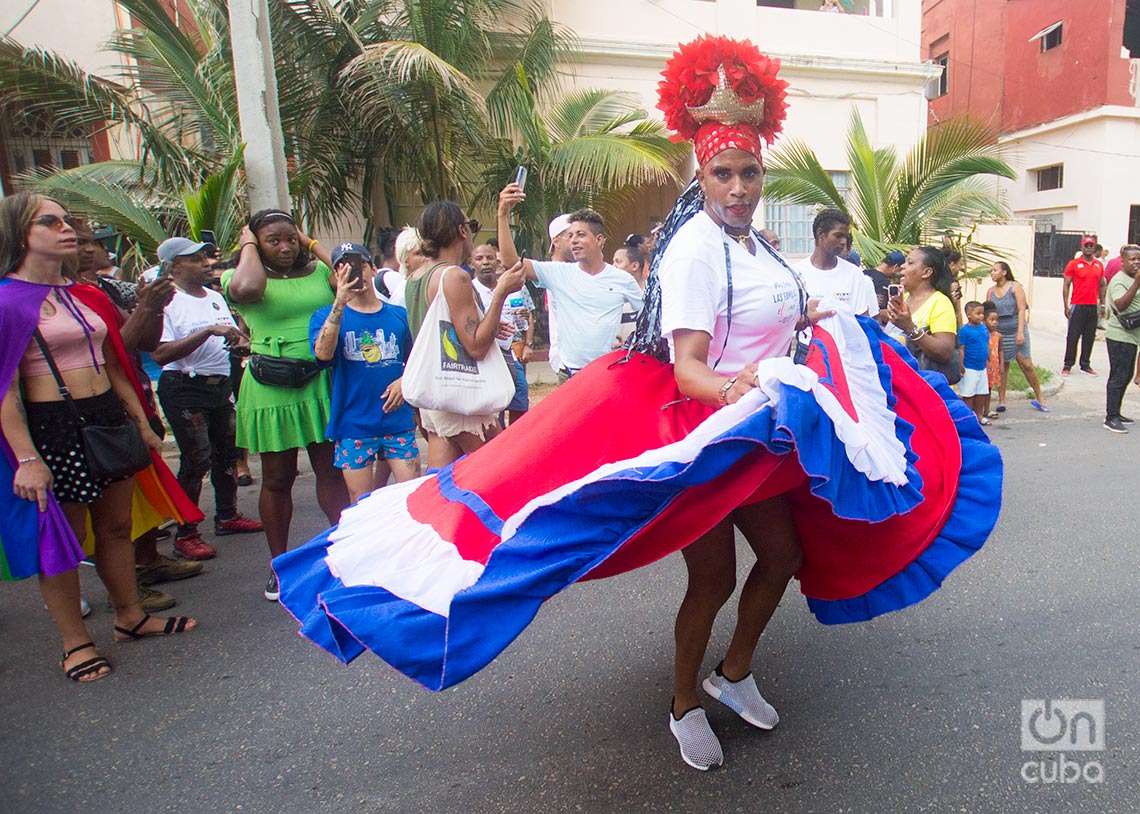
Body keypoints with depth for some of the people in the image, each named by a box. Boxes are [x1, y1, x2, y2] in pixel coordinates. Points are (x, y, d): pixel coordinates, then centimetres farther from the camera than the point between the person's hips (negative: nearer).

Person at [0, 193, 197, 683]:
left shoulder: (86, 295, 12)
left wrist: (142, 422, 16)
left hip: (109, 417, 7)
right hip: (51, 426, -7)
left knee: (117, 526, 15)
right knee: (61, 537, 4)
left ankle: (130, 616, 30)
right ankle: (75, 644, 17)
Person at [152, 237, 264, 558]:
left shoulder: (215, 297, 12)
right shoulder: (167, 301, -11)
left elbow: (234, 336, 24)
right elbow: (161, 354, -21)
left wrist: (242, 342, -1)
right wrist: (209, 331, -25)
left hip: (220, 386, 8)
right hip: (184, 389, -8)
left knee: (227, 452, 15)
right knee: (197, 459, -8)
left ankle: (227, 516, 31)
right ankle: (185, 534, 4)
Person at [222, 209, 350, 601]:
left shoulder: (318, 270, 10)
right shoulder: (238, 277, -1)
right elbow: (246, 288, -24)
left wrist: (313, 244, 2)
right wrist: (248, 245, -6)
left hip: (322, 382, 2)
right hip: (272, 389, -2)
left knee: (332, 470, 8)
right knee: (277, 479, 8)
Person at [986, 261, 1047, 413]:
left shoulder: (1015, 287, -4)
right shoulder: (990, 291, 7)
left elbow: (1022, 310, -9)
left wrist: (1020, 331, -17)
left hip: (1016, 331, -3)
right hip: (998, 333, 3)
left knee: (1027, 365, -4)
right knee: (1002, 367, 4)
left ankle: (1039, 398, 10)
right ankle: (1001, 401, 10)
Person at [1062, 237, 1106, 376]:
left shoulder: (1099, 265, 9)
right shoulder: (1074, 264, -3)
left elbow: (1102, 286, 16)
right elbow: (1066, 286, -3)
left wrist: (1102, 304, 11)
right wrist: (1066, 307, -7)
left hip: (1093, 307, 4)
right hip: (1077, 307, -4)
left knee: (1089, 338, 7)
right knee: (1073, 337, -1)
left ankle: (1085, 365, 14)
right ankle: (1068, 365, 5)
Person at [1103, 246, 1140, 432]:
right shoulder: (1119, 280, -13)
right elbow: (1121, 305, -28)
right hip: (1119, 335, -10)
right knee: (1118, 377, -9)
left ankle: (1115, 413, 23)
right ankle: (1111, 418, -6)